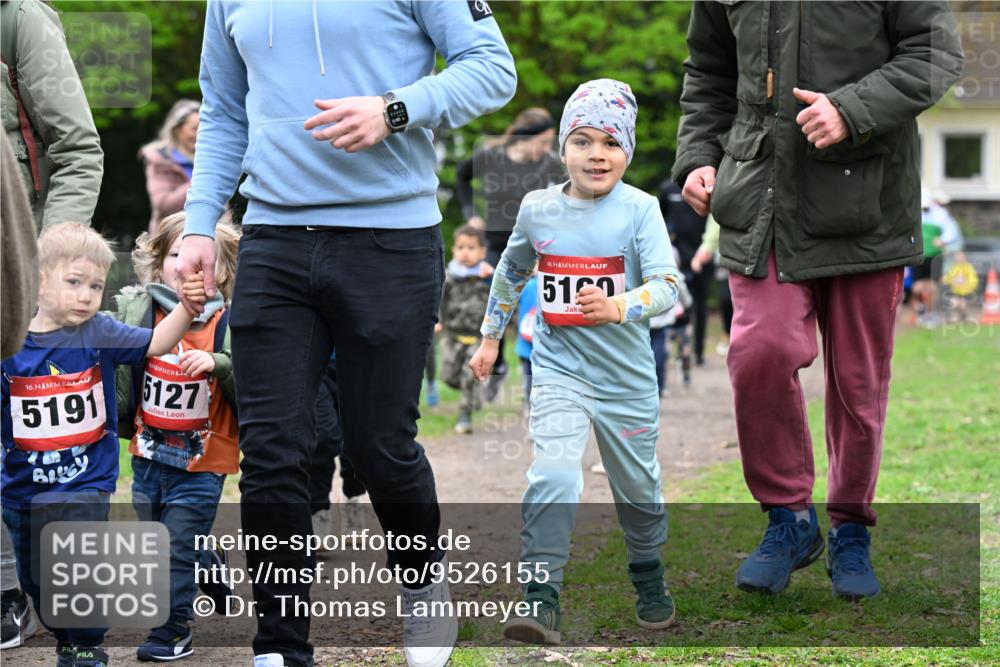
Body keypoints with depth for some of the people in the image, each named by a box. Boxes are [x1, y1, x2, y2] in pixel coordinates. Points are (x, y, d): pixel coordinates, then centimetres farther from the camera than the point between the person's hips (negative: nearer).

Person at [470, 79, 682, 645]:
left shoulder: (640, 210, -12)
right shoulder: (538, 209, -2)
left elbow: (669, 285, -24)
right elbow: (512, 270, 17)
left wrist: (620, 306, -43)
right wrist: (491, 335, 23)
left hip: (627, 377, 0)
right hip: (559, 370, 0)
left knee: (638, 489, 17)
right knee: (554, 476, -20)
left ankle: (649, 578, 43)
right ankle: (541, 600, -20)